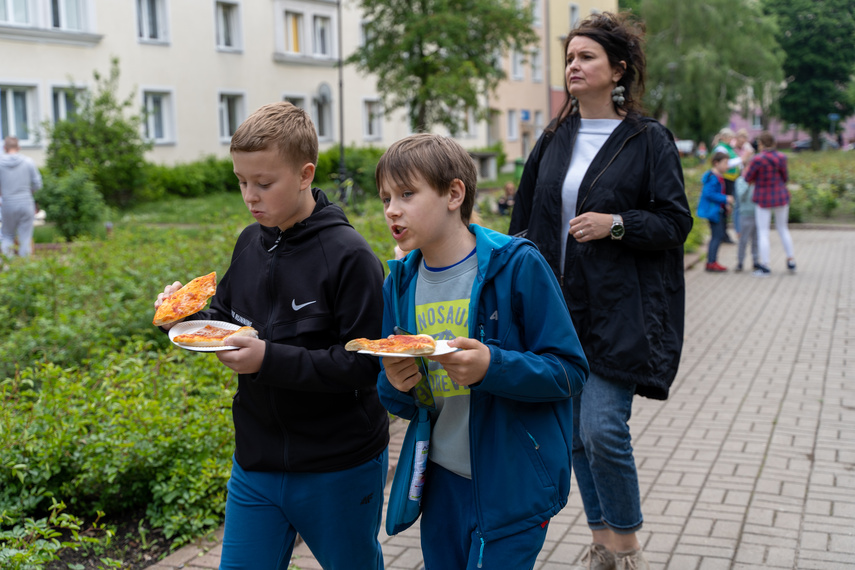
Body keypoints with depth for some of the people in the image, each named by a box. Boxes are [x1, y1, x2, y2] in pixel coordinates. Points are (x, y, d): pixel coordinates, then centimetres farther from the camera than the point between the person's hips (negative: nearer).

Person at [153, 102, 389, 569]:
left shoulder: (348, 257, -18)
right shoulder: (250, 243, 3)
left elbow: (365, 365, -21)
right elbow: (227, 321, 13)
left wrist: (270, 360, -26)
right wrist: (188, 316, -7)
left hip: (338, 471, -5)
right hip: (256, 465, 5)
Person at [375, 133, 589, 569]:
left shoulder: (517, 266, -13)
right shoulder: (400, 283, 4)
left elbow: (570, 371, -12)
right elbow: (397, 400, 11)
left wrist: (492, 366, -27)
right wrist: (395, 386, -13)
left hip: (513, 489, -5)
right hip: (442, 485, 5)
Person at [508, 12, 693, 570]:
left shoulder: (649, 140, -3)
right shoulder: (555, 140, 11)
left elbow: (676, 221, -5)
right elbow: (525, 220, 15)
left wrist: (616, 224, -19)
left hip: (620, 313, -5)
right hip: (560, 309, 5)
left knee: (603, 429, -12)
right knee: (576, 433, 10)